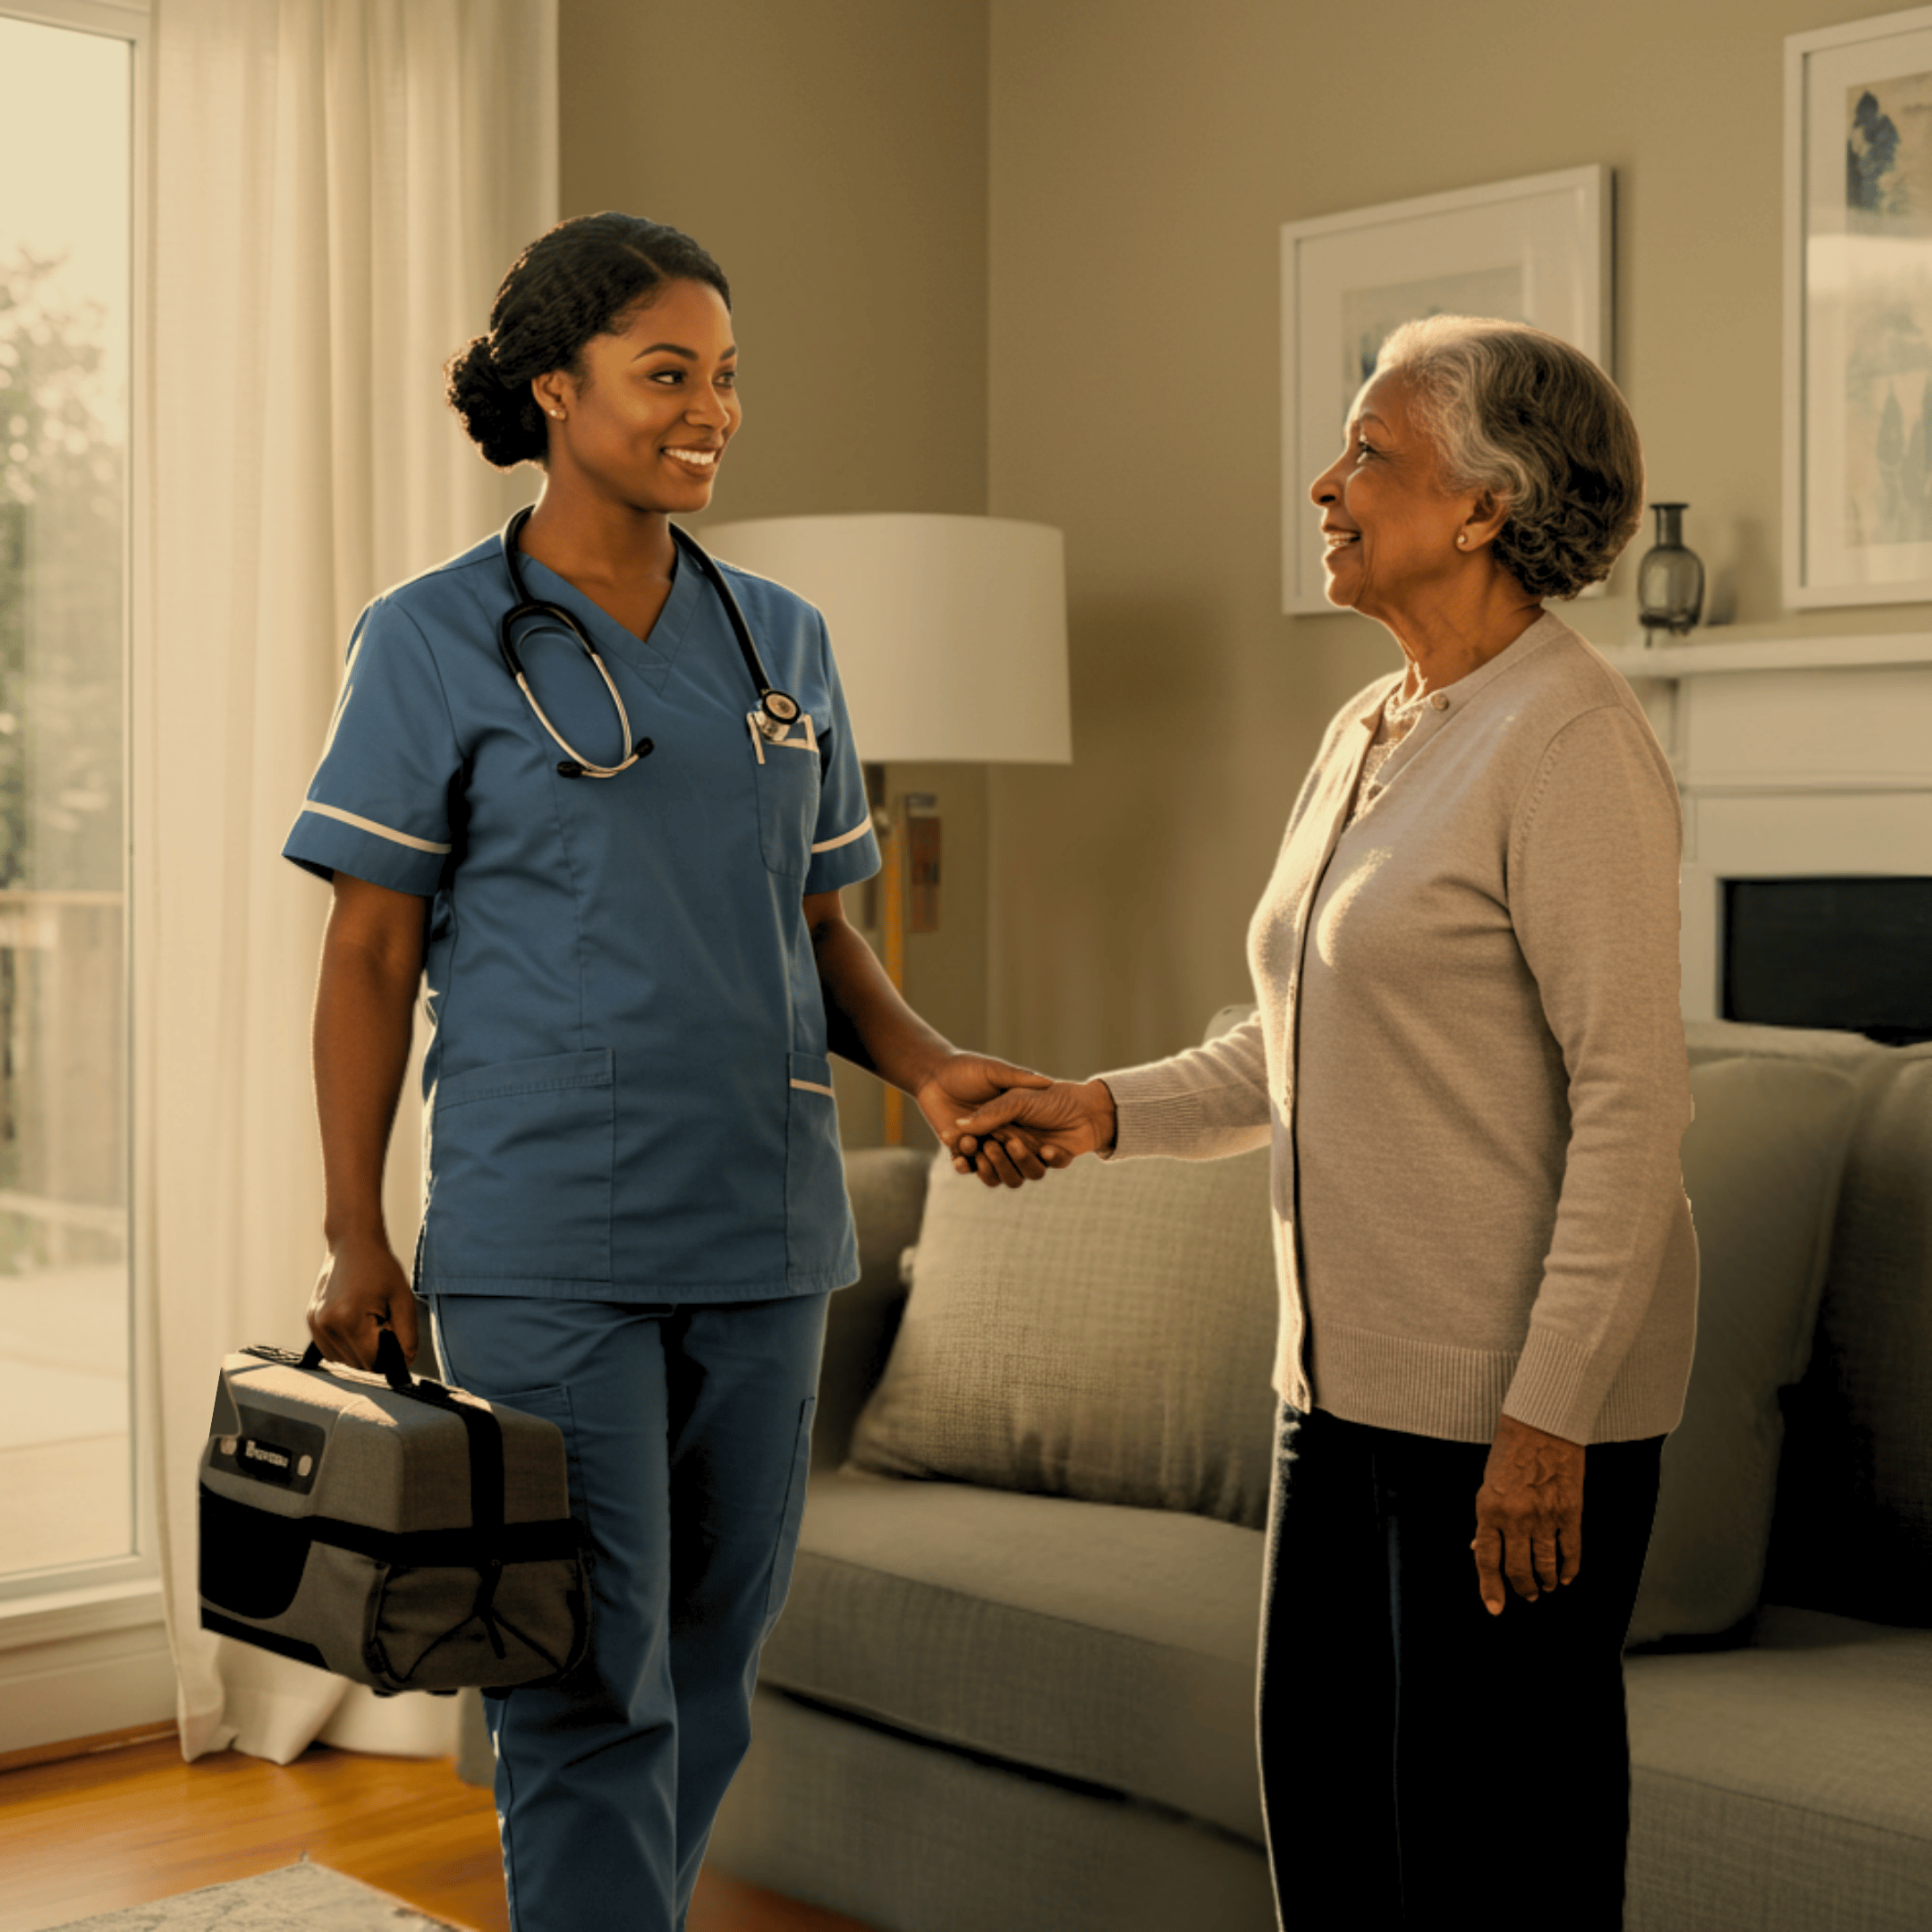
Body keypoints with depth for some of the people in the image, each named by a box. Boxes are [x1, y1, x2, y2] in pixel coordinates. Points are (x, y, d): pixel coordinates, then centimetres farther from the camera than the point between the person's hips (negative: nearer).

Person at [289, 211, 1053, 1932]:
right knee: (592, 1673, -4)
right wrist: (355, 1240, -6)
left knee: (715, 1655, 13)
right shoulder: (437, 642, -2)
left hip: (761, 1221, 5)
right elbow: (371, 953, -2)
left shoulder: (780, 641, 11)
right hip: (545, 1236, -5)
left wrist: (929, 1064, -4)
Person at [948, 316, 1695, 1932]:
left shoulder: (1569, 737, -14)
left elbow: (1634, 1095, -18)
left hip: (1520, 1393, -9)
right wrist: (1105, 1111, 6)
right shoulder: (1366, 735, 13)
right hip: (1348, 1378, 9)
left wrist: (1550, 1414, -21)